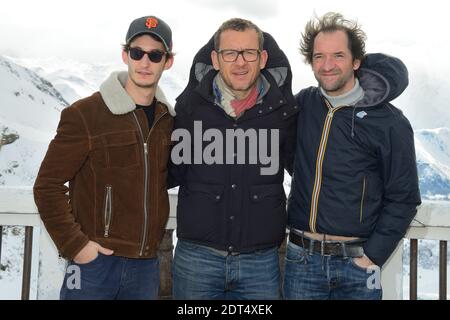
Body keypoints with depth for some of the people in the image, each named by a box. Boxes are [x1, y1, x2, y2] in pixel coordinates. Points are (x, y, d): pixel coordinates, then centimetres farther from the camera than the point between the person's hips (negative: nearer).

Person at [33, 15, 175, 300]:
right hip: (95, 260, -4)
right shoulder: (84, 115, -9)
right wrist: (74, 244, -12)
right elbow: (48, 185, -7)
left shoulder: (168, 119, 5)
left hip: (146, 266, 4)